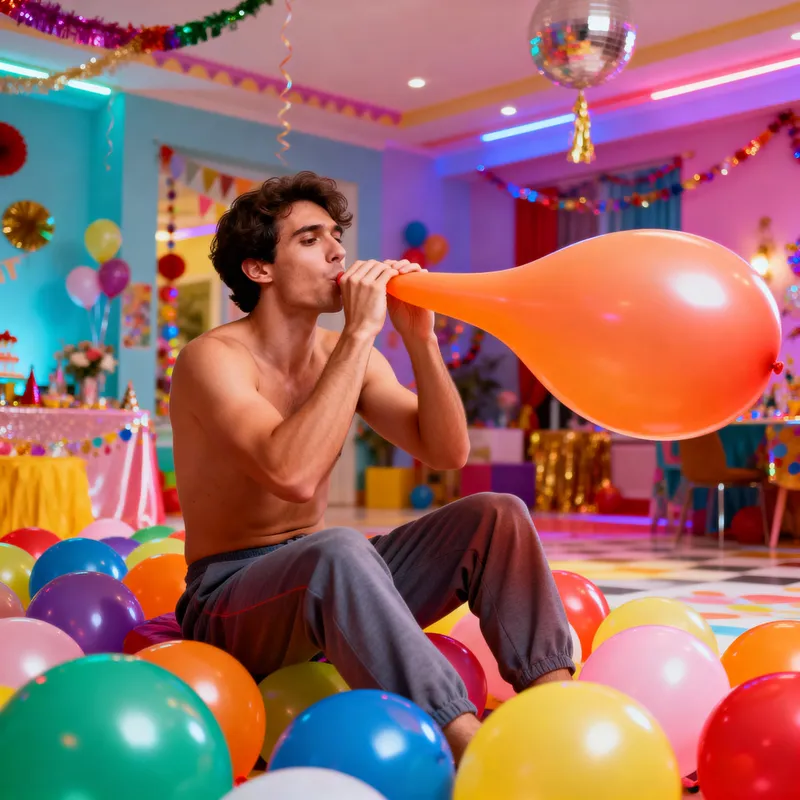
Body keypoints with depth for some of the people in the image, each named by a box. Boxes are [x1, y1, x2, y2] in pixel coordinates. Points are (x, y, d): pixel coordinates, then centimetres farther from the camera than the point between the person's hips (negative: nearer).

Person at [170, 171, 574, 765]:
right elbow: (293, 472, -34)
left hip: (324, 583, 7)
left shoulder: (344, 355, 5)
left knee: (498, 515, -8)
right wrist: (361, 332, -28)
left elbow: (447, 453, 0)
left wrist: (419, 336, -12)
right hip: (229, 596, -7)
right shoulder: (214, 359, -15)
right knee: (340, 549, -39)